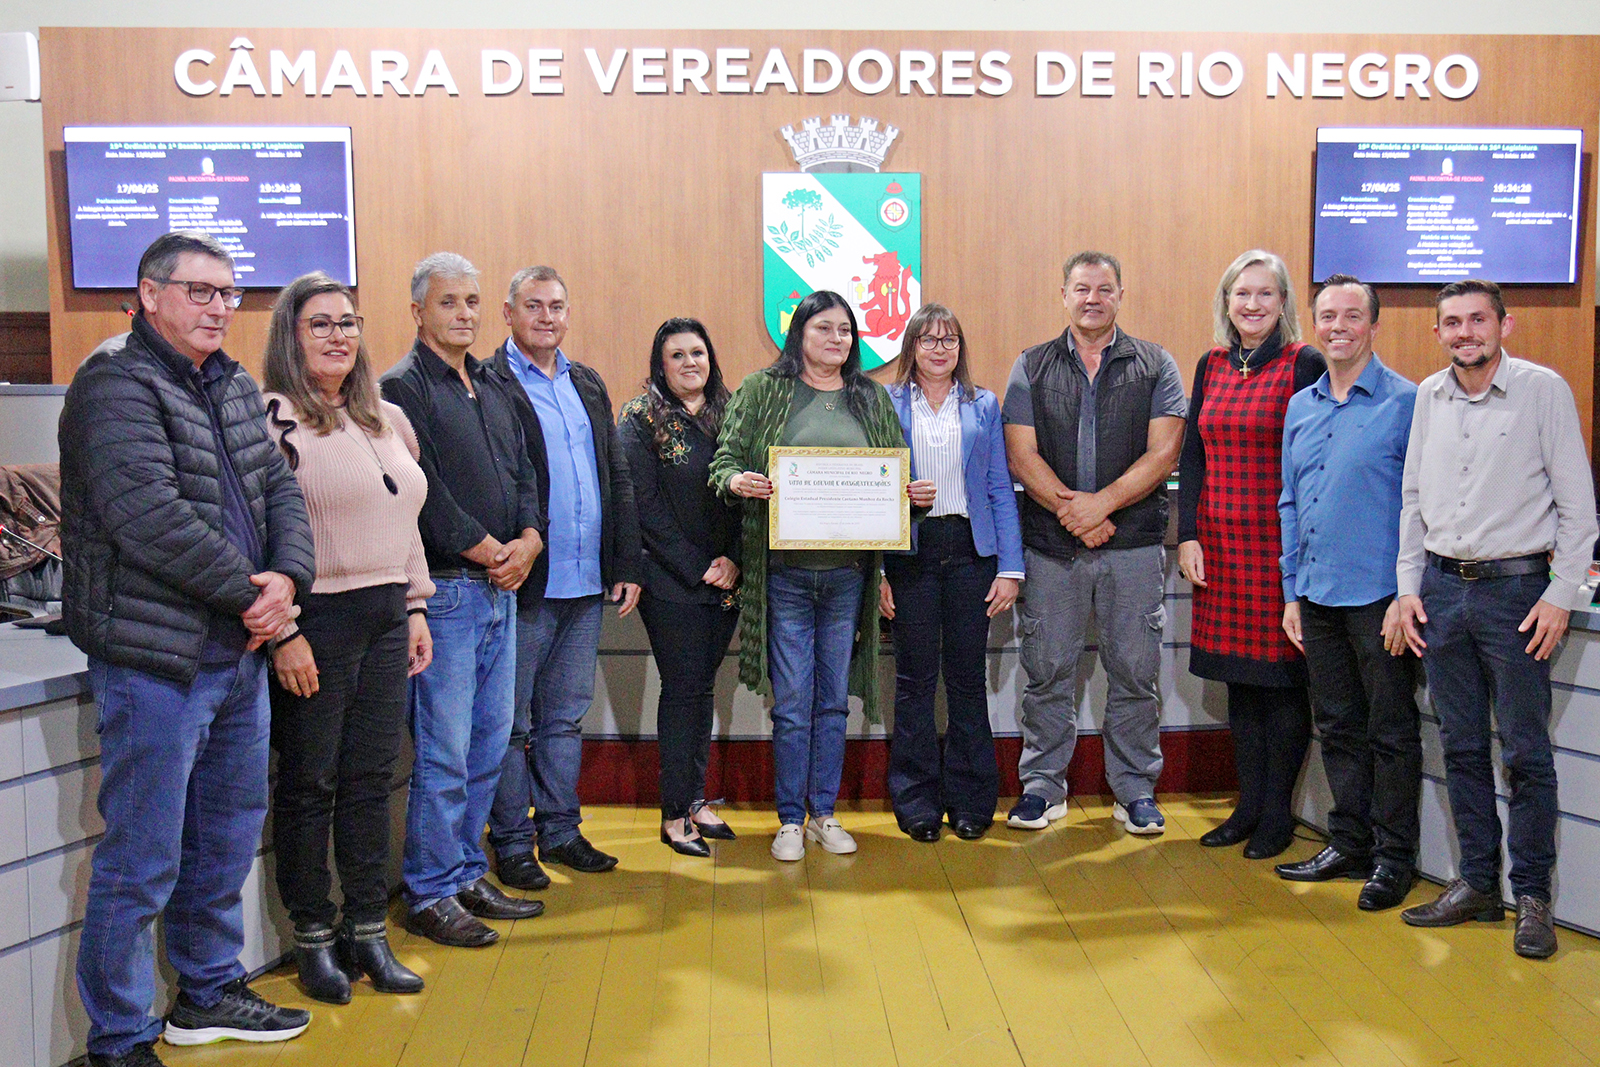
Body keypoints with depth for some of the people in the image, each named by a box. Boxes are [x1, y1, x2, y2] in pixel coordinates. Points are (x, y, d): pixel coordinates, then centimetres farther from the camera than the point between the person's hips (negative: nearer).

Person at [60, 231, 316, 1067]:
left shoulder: (234, 387, 14)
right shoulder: (116, 384, -12)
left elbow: (279, 489, 11)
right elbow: (151, 517, -23)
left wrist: (287, 576, -8)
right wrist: (249, 590, -15)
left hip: (238, 651, 9)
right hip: (155, 657, -8)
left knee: (228, 838, 20)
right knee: (143, 863, 0)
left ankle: (208, 994, 37)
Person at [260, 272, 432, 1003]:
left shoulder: (388, 419, 14)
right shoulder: (271, 419, -8)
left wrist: (416, 607, 15)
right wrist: (283, 632, -17)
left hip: (385, 619, 6)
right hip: (317, 620, -6)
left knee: (371, 780, 11)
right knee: (310, 783, 4)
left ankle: (368, 933, 21)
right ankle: (313, 937, 19)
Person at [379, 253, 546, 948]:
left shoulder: (493, 388, 18)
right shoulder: (403, 387, -6)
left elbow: (524, 471, 15)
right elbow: (422, 490, -14)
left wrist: (529, 539, -2)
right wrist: (485, 551, -12)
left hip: (501, 589, 8)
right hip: (445, 590, -8)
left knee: (490, 744, 12)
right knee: (444, 752, -4)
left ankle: (466, 875, 24)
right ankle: (430, 895, 8)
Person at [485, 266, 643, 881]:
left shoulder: (588, 385, 15)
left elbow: (618, 479, 16)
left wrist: (626, 565, 11)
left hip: (585, 585, 6)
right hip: (522, 586, -6)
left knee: (565, 717, 16)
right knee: (512, 722, 6)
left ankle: (560, 830, 27)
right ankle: (511, 842, 18)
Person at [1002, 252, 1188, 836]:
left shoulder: (1156, 366, 6)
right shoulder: (1032, 367, 8)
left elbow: (1163, 453, -3)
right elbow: (1021, 455, 0)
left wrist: (1101, 503, -15)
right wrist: (1072, 513, -12)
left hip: (1134, 546, 0)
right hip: (1050, 546, 1)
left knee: (1135, 672, 5)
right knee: (1046, 669, 6)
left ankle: (1136, 788, 20)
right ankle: (1043, 785, 19)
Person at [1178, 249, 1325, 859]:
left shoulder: (1305, 364, -4)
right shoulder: (1211, 366, 11)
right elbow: (1193, 455, 12)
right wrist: (1188, 535, 3)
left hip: (1281, 544, -5)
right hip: (1220, 541, 5)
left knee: (1282, 676, 2)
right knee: (1238, 675, 10)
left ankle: (1277, 813, 15)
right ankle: (1249, 803, 22)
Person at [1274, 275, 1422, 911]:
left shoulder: (1406, 403, -6)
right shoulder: (1300, 408, 12)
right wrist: (1291, 592, 12)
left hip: (1378, 594, -6)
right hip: (1317, 595, 6)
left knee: (1391, 731, 5)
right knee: (1338, 726, 14)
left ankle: (1395, 856, 16)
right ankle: (1349, 844, 26)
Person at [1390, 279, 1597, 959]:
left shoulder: (1543, 390, -4)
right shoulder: (1429, 397, 9)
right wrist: (1408, 587, 8)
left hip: (1515, 586, -4)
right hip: (1441, 588, 4)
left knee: (1525, 751, 1)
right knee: (1462, 748, 10)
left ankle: (1532, 896, 13)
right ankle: (1477, 883, 21)